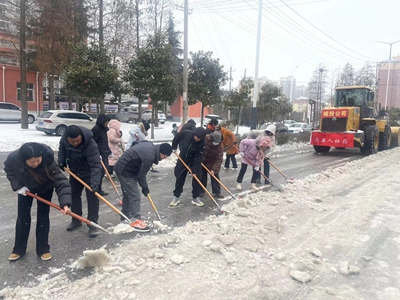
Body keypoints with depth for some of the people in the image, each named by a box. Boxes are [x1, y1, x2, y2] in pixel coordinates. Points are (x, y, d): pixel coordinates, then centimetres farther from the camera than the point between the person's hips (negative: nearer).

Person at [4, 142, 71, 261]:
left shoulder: (48, 161, -42)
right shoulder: (13, 158, -36)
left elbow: (60, 182, -44)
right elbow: (9, 170, -11)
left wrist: (65, 202, -57)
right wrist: (17, 186, -22)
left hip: (45, 188, -2)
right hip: (25, 188, 2)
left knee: (43, 217, -2)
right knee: (23, 217, 5)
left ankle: (43, 249, 12)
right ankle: (19, 249, 20)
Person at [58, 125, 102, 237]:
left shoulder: (91, 145, -38)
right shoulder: (64, 139, -21)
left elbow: (96, 165, -40)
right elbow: (62, 150, 4)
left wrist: (95, 181, -49)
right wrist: (61, 163, -5)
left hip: (89, 173, -5)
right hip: (74, 171, 6)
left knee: (92, 197, -7)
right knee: (74, 194, 14)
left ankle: (93, 224, 1)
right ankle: (76, 220, 29)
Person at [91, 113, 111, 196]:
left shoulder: (103, 129, 13)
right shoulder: (96, 129, -15)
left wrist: (108, 151, 19)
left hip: (104, 153, 9)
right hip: (99, 154, -9)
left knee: (104, 170, 13)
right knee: (100, 171, -5)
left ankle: (98, 189, 25)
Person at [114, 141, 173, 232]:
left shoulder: (150, 145, 1)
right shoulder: (149, 157, -27)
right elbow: (141, 175, -19)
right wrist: (145, 188, -3)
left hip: (121, 167, 11)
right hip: (126, 171, -11)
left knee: (127, 194, 20)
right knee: (135, 196, -8)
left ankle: (125, 217, 33)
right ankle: (136, 221, -3)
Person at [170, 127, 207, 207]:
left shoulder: (201, 143, -26)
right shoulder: (185, 134, -26)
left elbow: (198, 158, -24)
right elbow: (176, 139, -4)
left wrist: (195, 170, -25)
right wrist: (174, 148, 2)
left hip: (194, 160, 0)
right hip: (183, 158, 1)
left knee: (197, 178, -4)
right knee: (179, 178, 4)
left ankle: (196, 198, 8)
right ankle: (176, 197, 15)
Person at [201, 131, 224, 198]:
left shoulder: (220, 146, -24)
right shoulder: (205, 139, -25)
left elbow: (219, 159, -23)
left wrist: (214, 169, -29)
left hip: (213, 164, 0)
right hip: (202, 162, 0)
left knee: (215, 177, 0)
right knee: (202, 177, 6)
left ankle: (217, 192, 9)